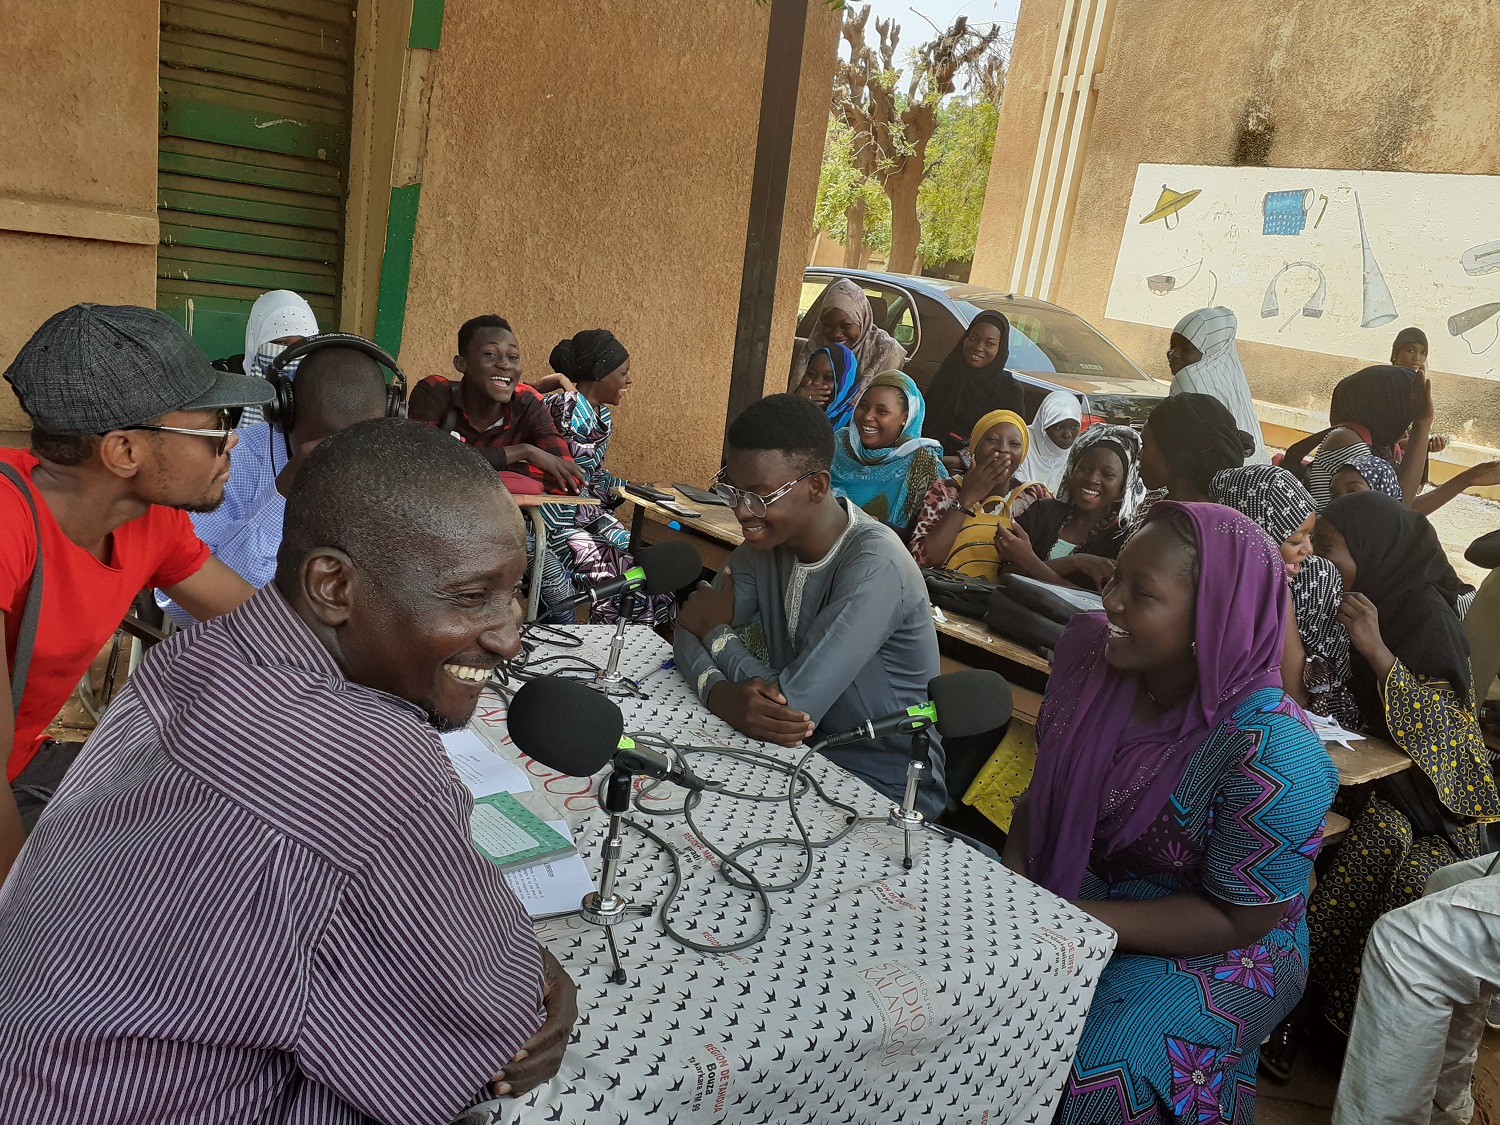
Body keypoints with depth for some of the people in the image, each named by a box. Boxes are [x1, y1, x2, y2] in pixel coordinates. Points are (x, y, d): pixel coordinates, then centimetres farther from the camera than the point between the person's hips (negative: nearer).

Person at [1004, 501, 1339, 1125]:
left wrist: (1075, 921, -24)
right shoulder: (1089, 646, -10)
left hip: (1213, 952, -5)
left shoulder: (1273, 757, -29)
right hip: (1070, 879, 6)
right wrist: (1014, 868, -12)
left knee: (1086, 1070, -27)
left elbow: (1237, 918, -19)